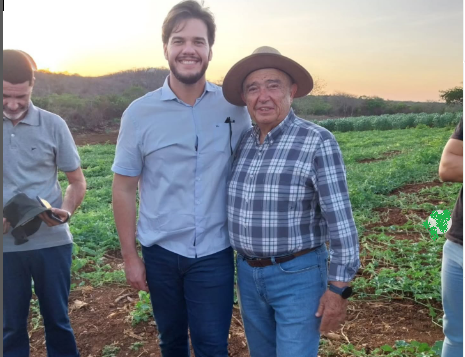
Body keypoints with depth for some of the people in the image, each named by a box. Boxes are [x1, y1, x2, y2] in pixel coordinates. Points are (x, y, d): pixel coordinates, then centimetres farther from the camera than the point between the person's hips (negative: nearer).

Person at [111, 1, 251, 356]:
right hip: (160, 252, 1)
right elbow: (124, 188, -2)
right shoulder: (140, 112, -7)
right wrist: (130, 256, -1)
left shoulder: (234, 107, -5)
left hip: (214, 253, 0)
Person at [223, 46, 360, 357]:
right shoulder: (243, 142, 3)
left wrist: (339, 289, -15)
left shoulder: (318, 142, -15)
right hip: (248, 273, 6)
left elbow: (340, 220, -16)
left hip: (298, 275, -6)